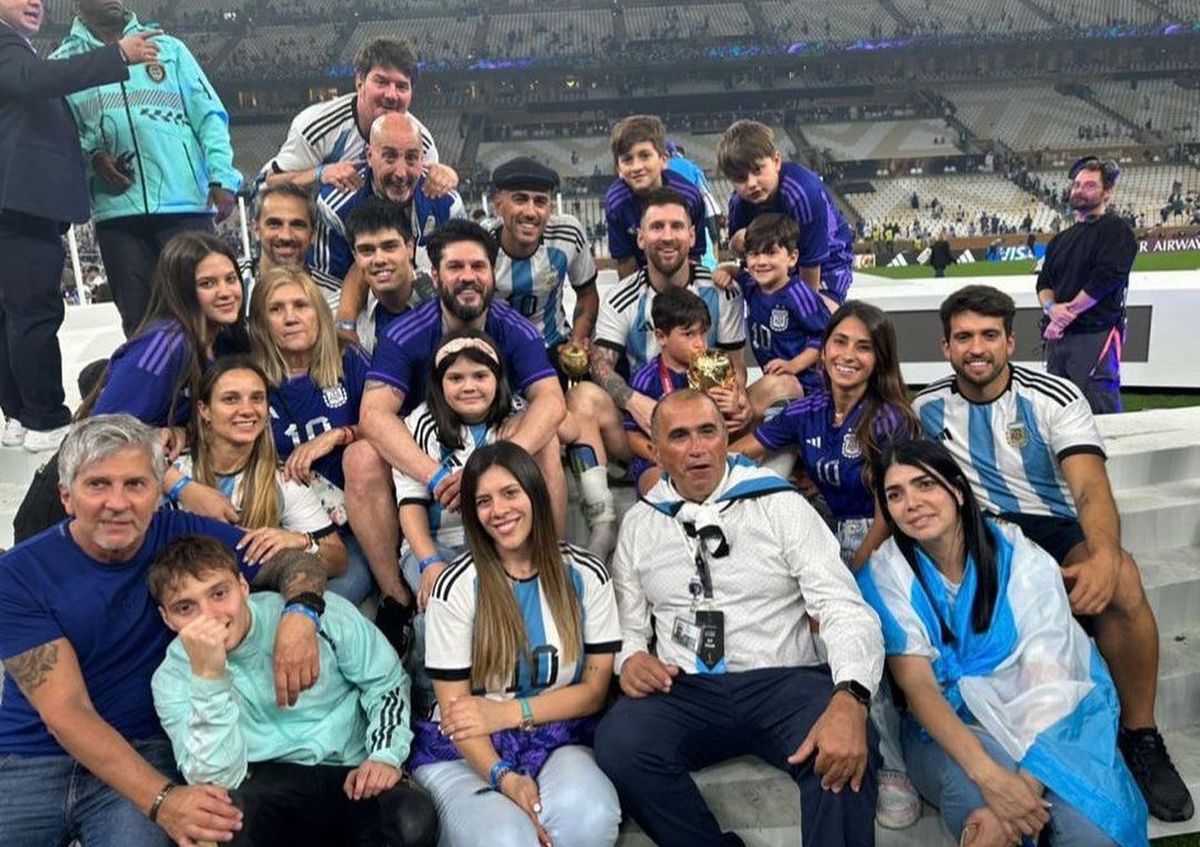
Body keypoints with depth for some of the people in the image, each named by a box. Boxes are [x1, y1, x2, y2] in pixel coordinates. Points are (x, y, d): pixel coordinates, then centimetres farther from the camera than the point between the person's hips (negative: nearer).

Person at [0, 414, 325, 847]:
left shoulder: (184, 537, -4)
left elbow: (297, 561, 2)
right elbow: (65, 712, -14)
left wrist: (300, 613, -24)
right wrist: (161, 798, -28)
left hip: (145, 752, 1)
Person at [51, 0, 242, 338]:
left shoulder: (167, 47, 14)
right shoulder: (63, 63, 12)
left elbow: (209, 116, 8)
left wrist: (222, 177, -5)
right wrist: (91, 157, -11)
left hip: (185, 202, 0)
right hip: (117, 212, 1)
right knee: (139, 319, 5)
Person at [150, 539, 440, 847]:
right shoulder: (173, 679, -4)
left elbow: (385, 682, 7)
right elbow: (219, 781, -17)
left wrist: (386, 755, -8)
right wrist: (208, 676, -26)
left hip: (352, 770, 0)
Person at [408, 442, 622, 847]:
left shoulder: (586, 575, 2)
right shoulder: (456, 587, -5)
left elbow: (594, 690, 3)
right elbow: (455, 709, -5)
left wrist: (506, 713, -10)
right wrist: (504, 777, -22)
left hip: (557, 742, 1)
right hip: (466, 752, -1)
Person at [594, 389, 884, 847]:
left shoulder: (781, 505, 4)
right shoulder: (639, 523, 14)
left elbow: (846, 608, -6)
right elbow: (628, 625, 18)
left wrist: (851, 698, -26)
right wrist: (630, 658, -8)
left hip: (785, 682, -3)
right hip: (684, 692, 3)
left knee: (845, 750, -36)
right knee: (618, 743, -29)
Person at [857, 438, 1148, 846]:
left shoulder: (1019, 557, -7)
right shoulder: (886, 574, -5)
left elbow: (1047, 684, -15)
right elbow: (917, 685, -14)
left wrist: (1024, 786, -30)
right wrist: (990, 776, -30)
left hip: (1037, 725, 0)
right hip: (948, 728, 0)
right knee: (974, 795, -33)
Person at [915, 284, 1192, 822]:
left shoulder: (1055, 398, -4)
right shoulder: (928, 409, 4)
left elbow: (1091, 489, -16)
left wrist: (1104, 555, -38)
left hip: (1055, 530, 0)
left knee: (1122, 582, -35)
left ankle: (1140, 737, -14)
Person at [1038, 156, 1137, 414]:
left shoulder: (1116, 230, -2)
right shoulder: (1061, 239, 21)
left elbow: (1105, 280, -13)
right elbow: (1044, 283, 15)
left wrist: (1067, 313, -11)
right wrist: (1051, 307, -8)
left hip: (1096, 335, -7)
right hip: (1058, 336, 8)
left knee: (1099, 412, -11)